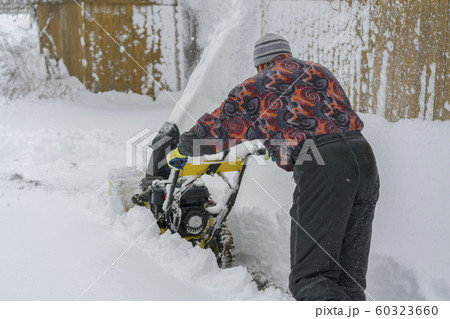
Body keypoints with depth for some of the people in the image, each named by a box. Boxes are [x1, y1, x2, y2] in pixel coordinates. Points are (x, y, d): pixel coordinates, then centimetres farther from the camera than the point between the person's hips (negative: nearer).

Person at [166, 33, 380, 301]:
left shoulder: (256, 88, 13)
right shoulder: (321, 72, 28)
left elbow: (214, 129, 20)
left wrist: (181, 151, 41)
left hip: (322, 166, -6)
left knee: (311, 276, -9)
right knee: (349, 276, 11)